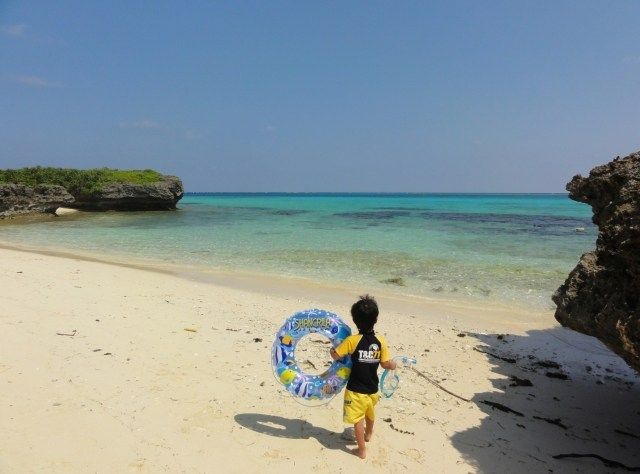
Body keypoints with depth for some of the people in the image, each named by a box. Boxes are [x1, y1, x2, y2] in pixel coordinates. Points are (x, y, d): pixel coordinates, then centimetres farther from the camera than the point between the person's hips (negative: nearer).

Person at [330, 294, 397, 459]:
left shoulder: (352, 340, -21)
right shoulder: (380, 341, -11)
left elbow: (335, 356, -15)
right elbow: (386, 364, -7)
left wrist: (332, 348, 7)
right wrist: (394, 364, 15)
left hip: (356, 391, -5)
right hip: (372, 389, 5)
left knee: (358, 420, 9)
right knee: (370, 414, 30)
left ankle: (362, 449, 18)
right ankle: (368, 434, 55)